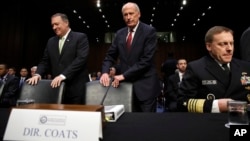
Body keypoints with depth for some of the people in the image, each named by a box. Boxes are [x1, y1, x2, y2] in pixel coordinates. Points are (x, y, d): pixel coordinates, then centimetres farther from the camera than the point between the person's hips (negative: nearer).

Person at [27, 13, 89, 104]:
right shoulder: (51, 41, 17)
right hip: (56, 87, 5)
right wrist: (38, 74, -4)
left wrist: (63, 75, -22)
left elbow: (81, 59, -15)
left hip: (75, 89, -5)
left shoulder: (80, 37, -2)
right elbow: (45, 61, 16)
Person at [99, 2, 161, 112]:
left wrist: (124, 75, -17)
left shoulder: (149, 31, -6)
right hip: (125, 84, 5)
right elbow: (110, 56, 11)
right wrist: (105, 72, -9)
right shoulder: (120, 33, 10)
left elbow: (146, 59, -15)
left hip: (145, 85, -4)